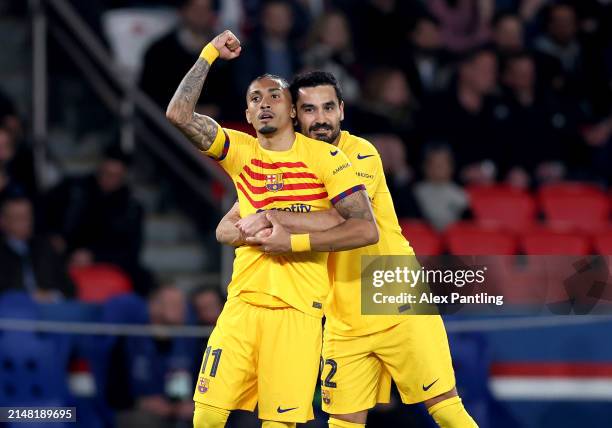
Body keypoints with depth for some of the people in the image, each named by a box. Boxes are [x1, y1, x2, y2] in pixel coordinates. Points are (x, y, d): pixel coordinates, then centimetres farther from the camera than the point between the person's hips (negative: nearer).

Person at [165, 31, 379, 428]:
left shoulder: (325, 157, -2)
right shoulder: (240, 151, 8)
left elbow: (367, 229, -9)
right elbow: (179, 113, -3)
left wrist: (293, 241, -13)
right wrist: (210, 54, -1)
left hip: (298, 309, -3)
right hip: (244, 302, 3)